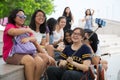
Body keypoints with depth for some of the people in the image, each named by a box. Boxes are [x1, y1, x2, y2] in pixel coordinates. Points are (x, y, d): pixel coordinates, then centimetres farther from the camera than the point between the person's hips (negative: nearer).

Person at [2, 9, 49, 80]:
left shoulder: (26, 28, 20)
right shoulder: (10, 26, 1)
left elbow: (34, 39, 8)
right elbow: (14, 32, -24)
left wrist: (28, 38, -16)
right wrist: (28, 30, -9)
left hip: (25, 53, 6)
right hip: (12, 55, -6)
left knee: (40, 61, -19)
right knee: (30, 60, -32)